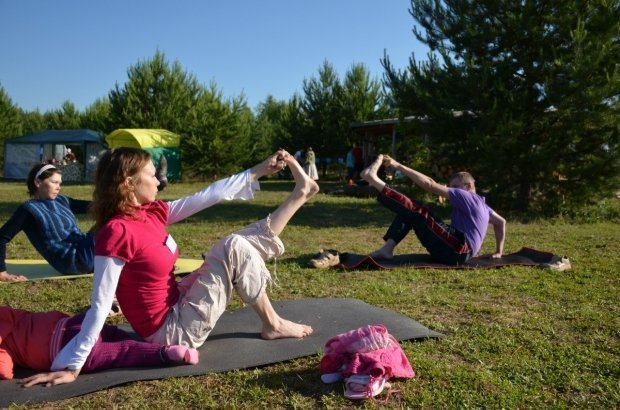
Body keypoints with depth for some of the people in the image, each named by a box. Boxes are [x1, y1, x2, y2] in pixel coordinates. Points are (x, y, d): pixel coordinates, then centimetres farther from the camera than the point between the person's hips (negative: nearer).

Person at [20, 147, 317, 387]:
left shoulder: (152, 212, 0)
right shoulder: (117, 231, -25)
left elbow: (207, 196, 4)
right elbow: (100, 305, -24)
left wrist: (257, 171, 5)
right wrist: (72, 366, -22)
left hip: (179, 304, 8)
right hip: (174, 329, -8)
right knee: (234, 248, -15)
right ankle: (273, 326, 0)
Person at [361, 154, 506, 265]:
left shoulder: (467, 197, -4)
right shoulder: (479, 203, 25)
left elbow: (430, 185, -14)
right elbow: (501, 222, 32)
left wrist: (398, 166, -16)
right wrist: (498, 252, 28)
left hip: (458, 250, -9)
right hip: (455, 252, 9)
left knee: (418, 212, -21)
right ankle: (387, 249, -14)